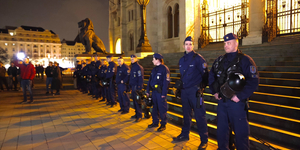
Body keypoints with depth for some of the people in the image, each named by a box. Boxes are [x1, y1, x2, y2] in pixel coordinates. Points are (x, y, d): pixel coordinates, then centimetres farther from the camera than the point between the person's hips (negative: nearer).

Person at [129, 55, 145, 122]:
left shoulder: (139, 67, -12)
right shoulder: (132, 67, 16)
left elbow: (141, 78, -17)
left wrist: (139, 87, -20)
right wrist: (130, 86, 18)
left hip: (137, 87, -9)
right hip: (132, 86, 9)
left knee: (137, 101, -7)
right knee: (134, 100, 13)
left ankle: (139, 116, -1)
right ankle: (136, 114, 24)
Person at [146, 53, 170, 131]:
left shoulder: (164, 69, -12)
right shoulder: (154, 69, 14)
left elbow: (166, 82, -16)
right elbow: (150, 80, 17)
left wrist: (164, 93, -19)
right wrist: (148, 90, 14)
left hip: (160, 92, -8)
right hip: (154, 91, 8)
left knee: (162, 109, 0)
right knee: (155, 107, 15)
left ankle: (163, 124, 13)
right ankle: (155, 122, 28)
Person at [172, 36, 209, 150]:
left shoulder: (198, 58, -9)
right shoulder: (181, 60, 12)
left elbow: (205, 74, -10)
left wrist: (201, 87, -6)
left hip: (195, 91, -7)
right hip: (184, 91, 7)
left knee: (199, 116, -2)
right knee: (186, 114, 18)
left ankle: (204, 140, 11)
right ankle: (185, 134, 34)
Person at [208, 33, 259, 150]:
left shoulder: (245, 60, -9)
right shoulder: (219, 60, 9)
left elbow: (253, 82, -15)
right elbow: (211, 76, 18)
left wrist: (240, 96, -18)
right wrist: (214, 92, 7)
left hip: (236, 102, -6)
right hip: (221, 101, 6)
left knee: (240, 131, 6)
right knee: (221, 129, 18)